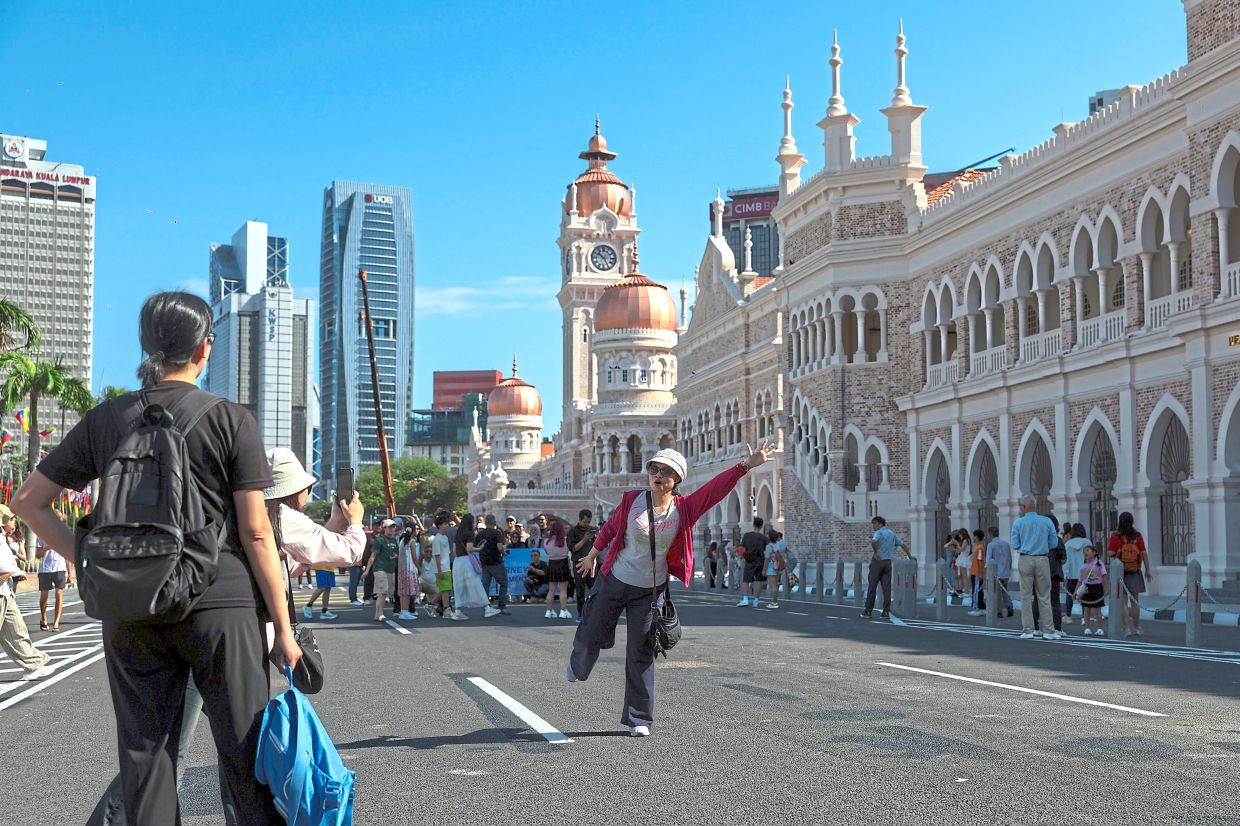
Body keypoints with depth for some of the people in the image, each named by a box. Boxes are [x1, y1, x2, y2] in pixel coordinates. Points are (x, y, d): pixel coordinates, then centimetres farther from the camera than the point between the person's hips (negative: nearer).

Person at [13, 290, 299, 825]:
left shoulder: (107, 419, 6)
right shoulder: (230, 420, -4)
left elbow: (28, 501, 8)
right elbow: (255, 531, -6)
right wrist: (283, 628, -1)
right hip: (220, 605, -3)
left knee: (145, 756, 9)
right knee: (246, 756, 3)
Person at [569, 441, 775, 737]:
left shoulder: (684, 508, -11)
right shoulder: (632, 500, -12)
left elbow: (716, 487, -19)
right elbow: (611, 527, 4)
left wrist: (746, 466, -30)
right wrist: (592, 555, 17)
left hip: (651, 591, 0)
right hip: (614, 581, 1)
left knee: (641, 654, 0)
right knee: (591, 635, 17)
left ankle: (639, 718, 9)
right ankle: (578, 665, 54)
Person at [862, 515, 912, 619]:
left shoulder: (879, 532, -7)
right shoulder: (892, 533, 14)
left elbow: (873, 541, -29)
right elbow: (903, 544, 19)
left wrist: (875, 552, -16)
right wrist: (910, 556, 27)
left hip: (877, 561, -6)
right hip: (888, 562, 6)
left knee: (872, 586, -1)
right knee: (887, 587, 1)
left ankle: (868, 611, 1)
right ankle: (886, 612, -4)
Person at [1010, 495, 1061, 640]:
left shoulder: (1018, 523, -3)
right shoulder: (1047, 522, 1)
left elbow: (1015, 545, -3)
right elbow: (1053, 543, 3)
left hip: (1026, 559, -1)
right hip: (1043, 560, 1)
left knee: (1026, 596, 5)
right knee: (1044, 596, 6)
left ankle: (1027, 630, 3)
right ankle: (1047, 630, 4)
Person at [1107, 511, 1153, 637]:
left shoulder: (1115, 535, -8)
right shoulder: (1137, 535, -1)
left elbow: (1110, 554, -12)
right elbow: (1144, 553, -3)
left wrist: (1109, 543, 7)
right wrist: (1148, 570, 2)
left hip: (1120, 572, -2)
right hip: (1135, 573, 2)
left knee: (1123, 602, 0)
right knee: (1135, 601, 12)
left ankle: (1126, 629, -3)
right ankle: (1137, 628, 17)